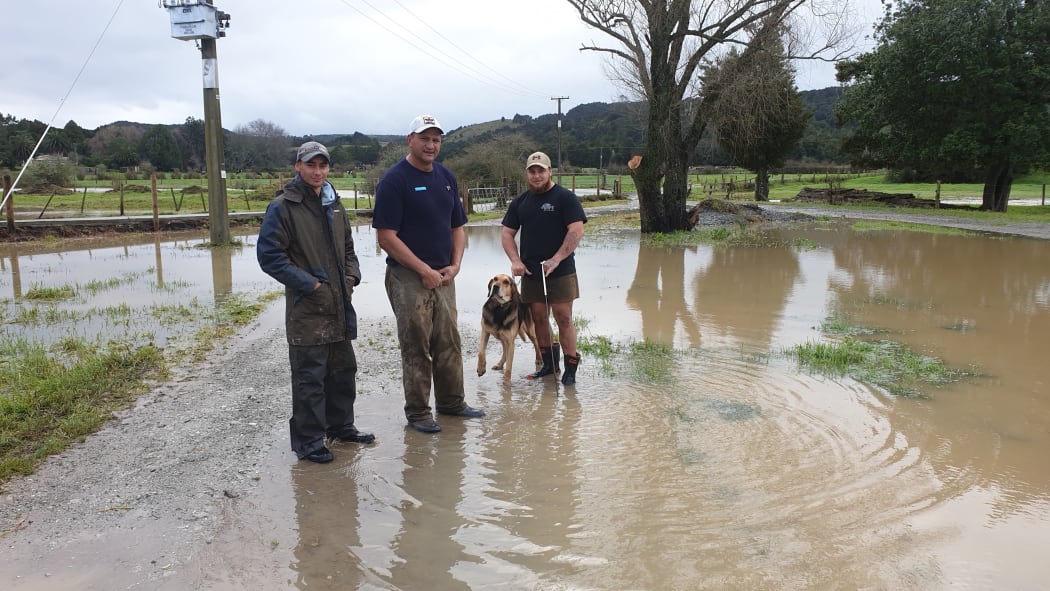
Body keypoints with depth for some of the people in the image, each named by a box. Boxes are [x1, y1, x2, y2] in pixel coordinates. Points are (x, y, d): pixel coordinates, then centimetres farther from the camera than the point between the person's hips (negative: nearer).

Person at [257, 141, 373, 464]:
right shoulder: (283, 207, -9)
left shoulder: (334, 204, 13)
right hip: (306, 307, -7)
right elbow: (269, 255, -13)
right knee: (309, 376, -1)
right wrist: (309, 284, -17)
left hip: (340, 304, 7)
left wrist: (351, 275, 5)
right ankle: (308, 441, 12)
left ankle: (340, 425, 33)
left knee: (344, 368, 17)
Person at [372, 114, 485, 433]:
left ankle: (451, 402, 29)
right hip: (408, 278, -6)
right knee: (416, 347, 2)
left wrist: (454, 266, 1)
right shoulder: (394, 180, -11)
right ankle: (417, 412, 16)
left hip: (443, 276, 7)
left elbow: (457, 227, 16)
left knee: (449, 343, 14)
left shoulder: (446, 177, 11)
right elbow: (386, 238, -15)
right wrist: (425, 270, -15)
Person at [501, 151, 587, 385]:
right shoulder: (519, 202, 12)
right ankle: (548, 363, 24)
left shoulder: (565, 197, -4)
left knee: (563, 318, -5)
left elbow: (577, 230, -12)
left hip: (561, 272, -5)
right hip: (530, 272, 5)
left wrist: (556, 260, -20)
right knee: (539, 317, 10)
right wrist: (515, 260, -4)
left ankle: (571, 367, 5)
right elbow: (507, 234, 13)